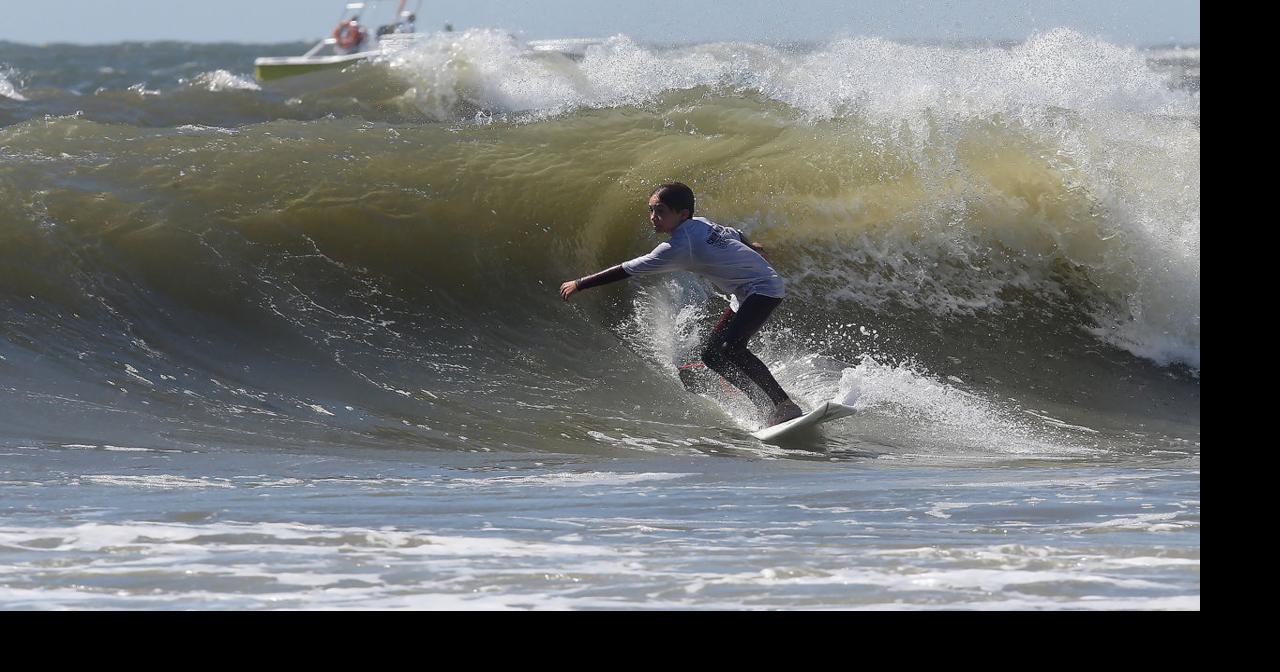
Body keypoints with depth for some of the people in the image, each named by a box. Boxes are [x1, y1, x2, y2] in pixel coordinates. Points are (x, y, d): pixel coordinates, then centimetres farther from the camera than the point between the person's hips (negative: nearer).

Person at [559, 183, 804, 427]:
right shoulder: (700, 224, 4)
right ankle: (768, 407, 6)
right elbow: (732, 233, 25)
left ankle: (786, 406, -31)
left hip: (765, 288, -10)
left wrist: (579, 284, -12)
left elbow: (628, 270, -19)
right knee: (711, 355, 6)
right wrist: (750, 248, 50)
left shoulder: (678, 247, -23)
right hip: (744, 296, 10)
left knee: (730, 348, -29)